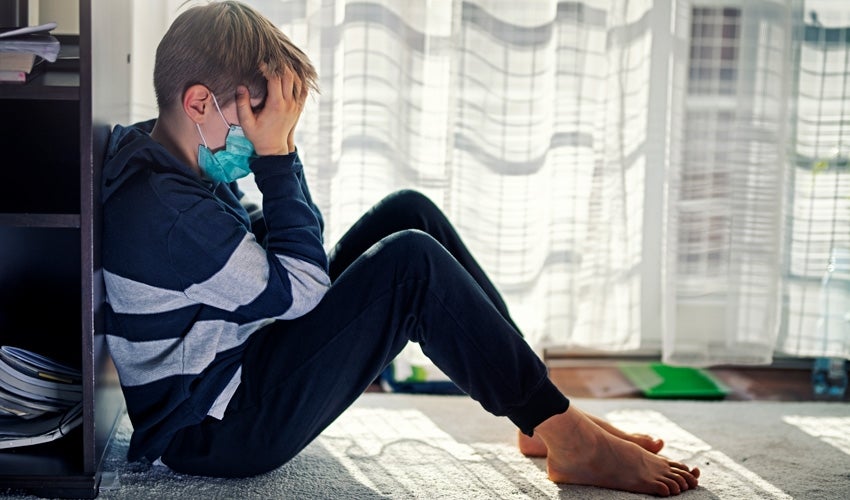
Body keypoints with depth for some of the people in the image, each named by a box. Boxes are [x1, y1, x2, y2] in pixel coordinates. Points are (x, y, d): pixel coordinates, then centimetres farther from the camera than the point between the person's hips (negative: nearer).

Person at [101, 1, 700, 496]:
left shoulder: (163, 161, 6)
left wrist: (275, 156, -4)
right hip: (219, 430, -10)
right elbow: (302, 288, -20)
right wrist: (275, 156, -18)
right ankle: (568, 438, -11)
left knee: (409, 212, 2)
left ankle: (540, 414, 3)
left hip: (244, 362, 11)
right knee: (410, 263, -24)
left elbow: (264, 247, 12)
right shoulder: (162, 208, -27)